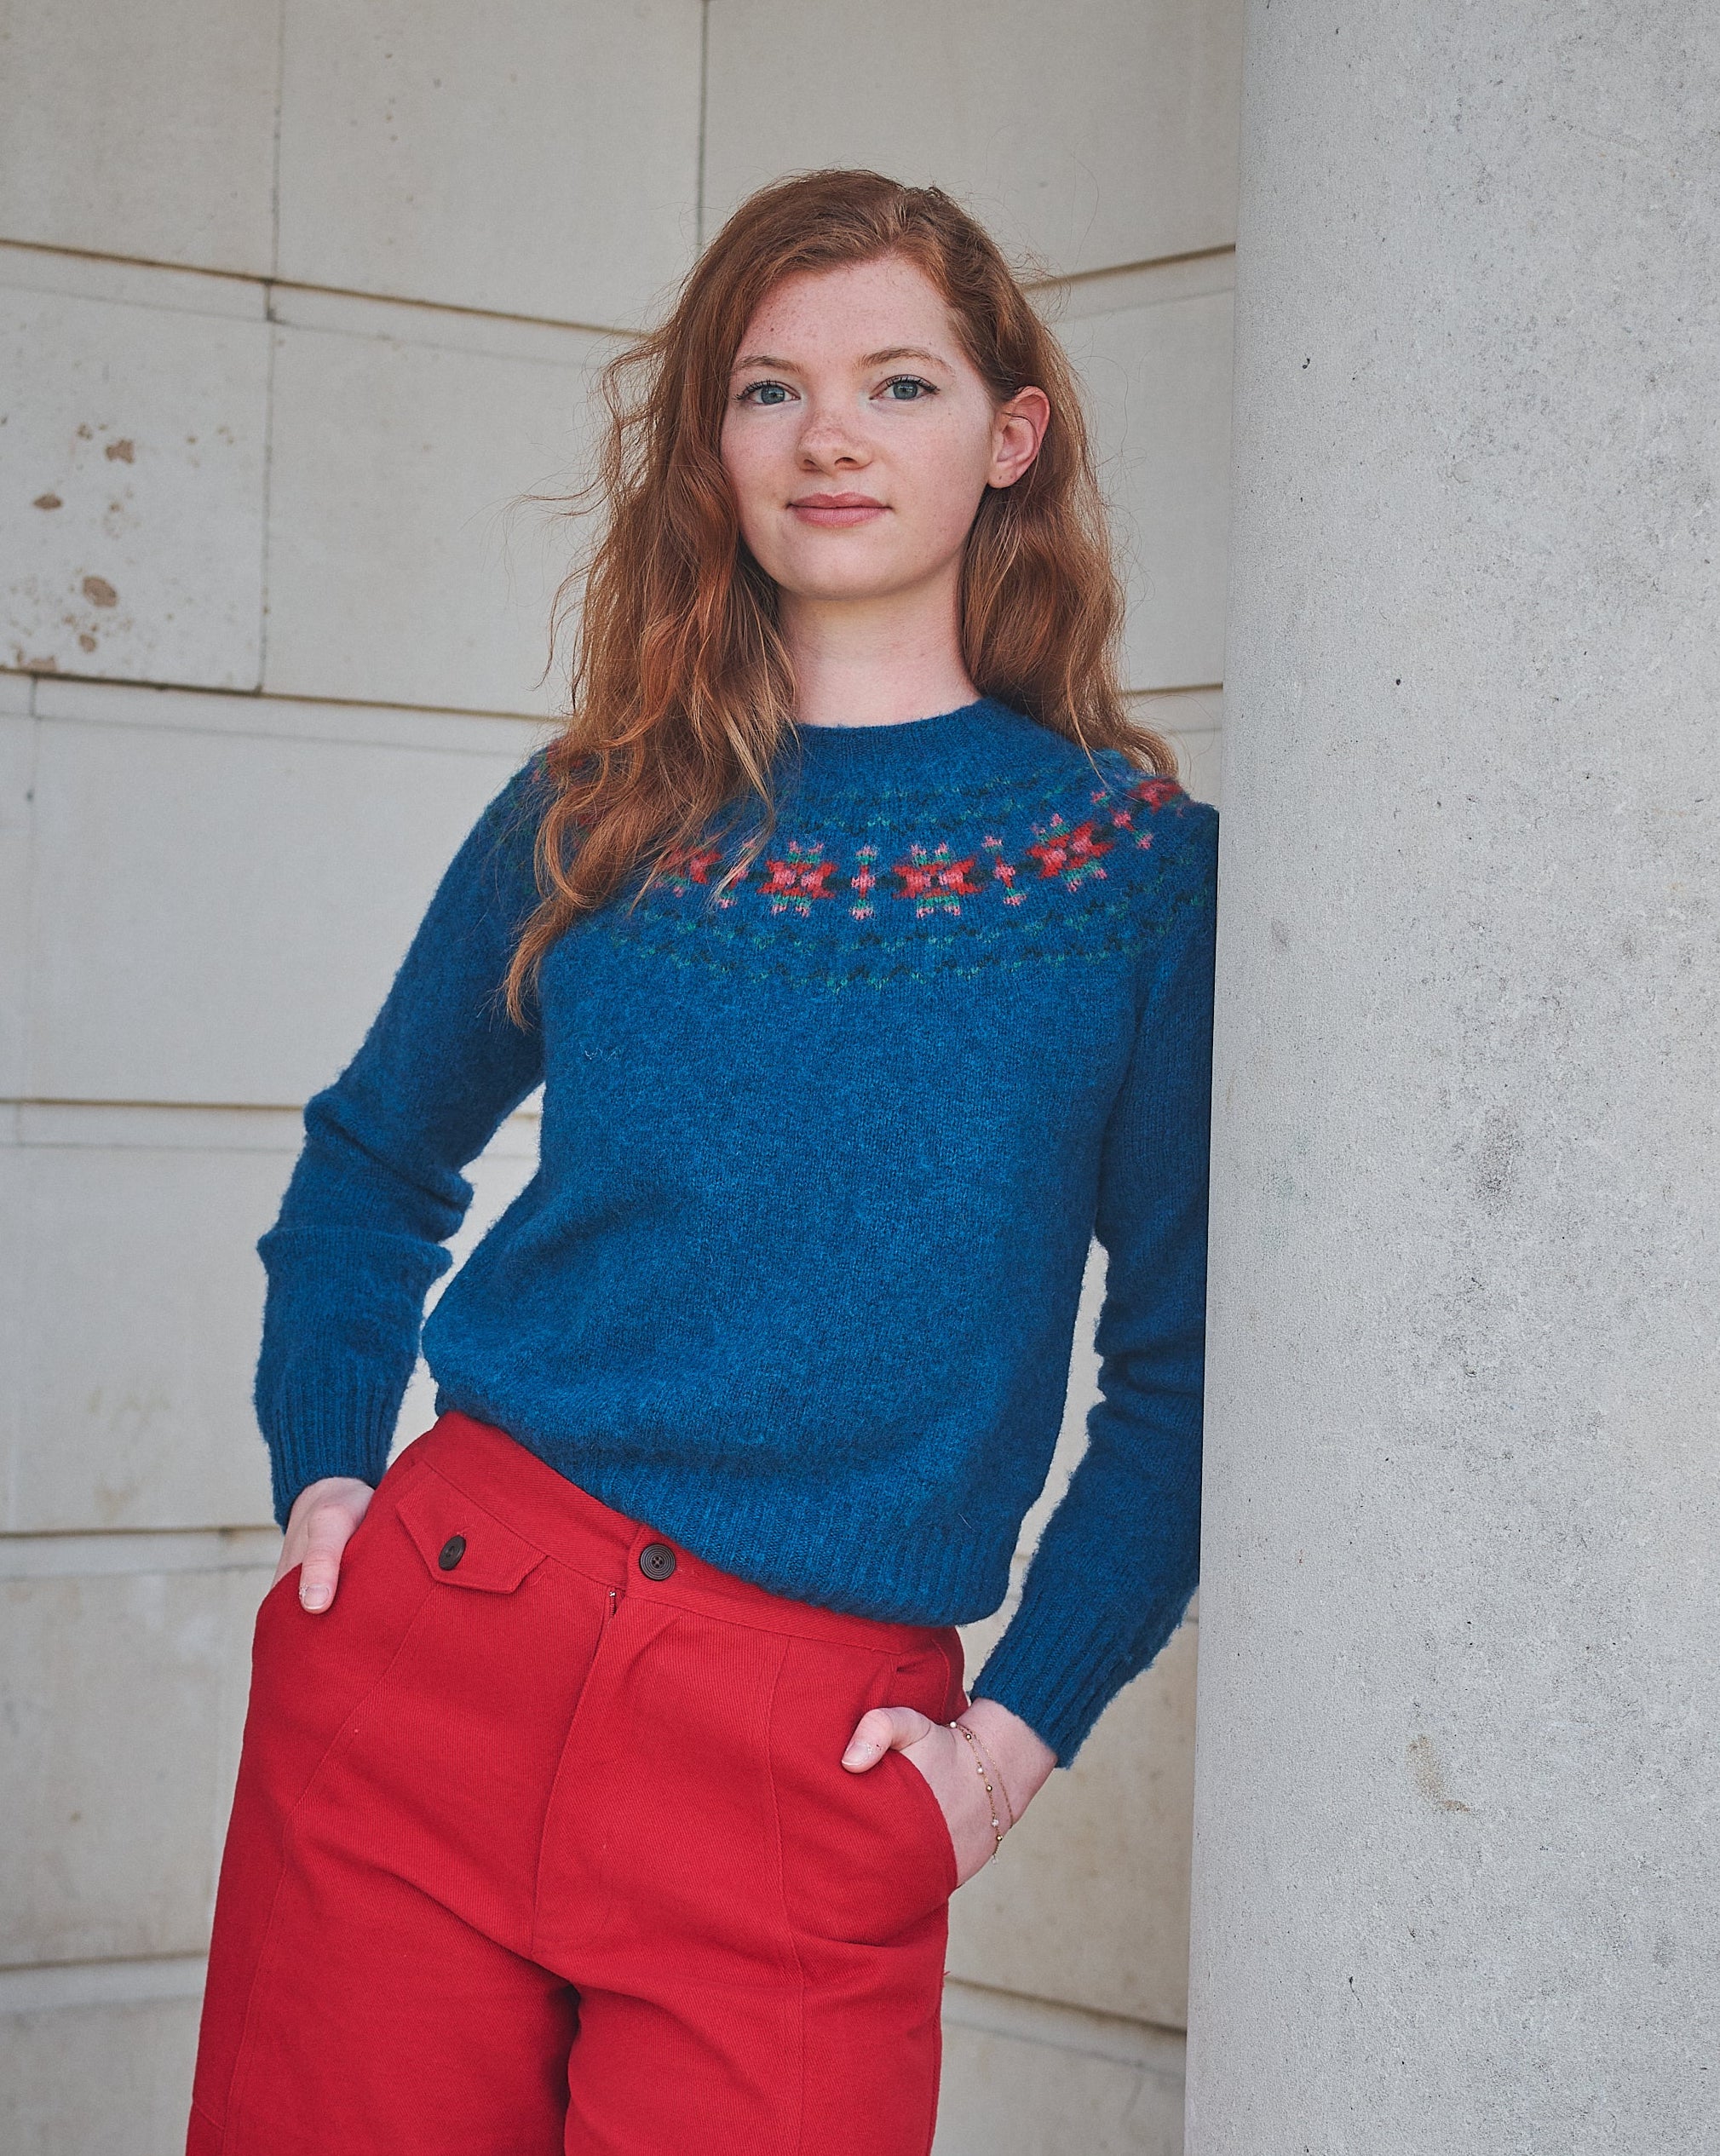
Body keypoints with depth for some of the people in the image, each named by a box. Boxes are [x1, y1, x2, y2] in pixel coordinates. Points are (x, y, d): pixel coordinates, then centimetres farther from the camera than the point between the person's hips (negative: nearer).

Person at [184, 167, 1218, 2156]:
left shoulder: (1140, 861, 2)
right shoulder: (588, 818, 7)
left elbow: (1186, 1362, 3)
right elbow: (372, 1165, 21)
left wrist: (1023, 1725, -3)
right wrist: (323, 1474, 8)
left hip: (817, 1765, -2)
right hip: (431, 1648, 2)